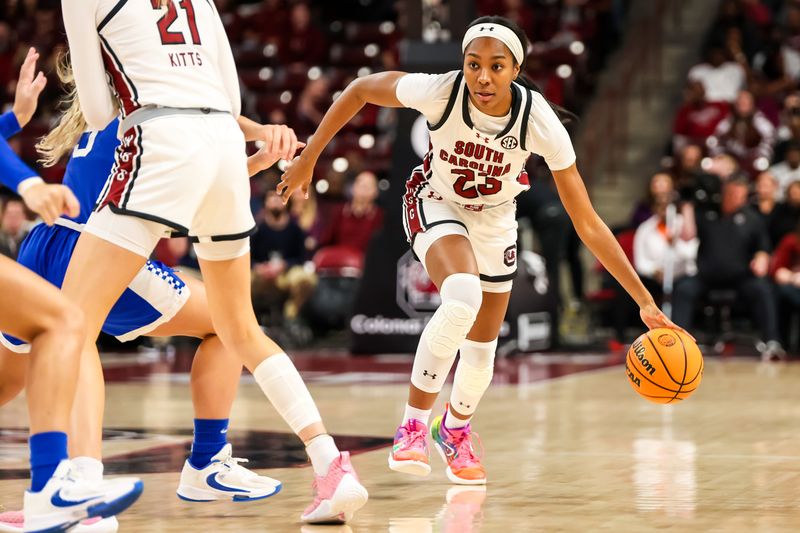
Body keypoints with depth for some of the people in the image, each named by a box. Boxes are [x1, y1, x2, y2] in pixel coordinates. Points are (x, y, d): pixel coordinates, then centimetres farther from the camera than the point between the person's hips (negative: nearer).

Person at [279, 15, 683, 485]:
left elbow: (588, 224, -27)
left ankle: (456, 429, 43)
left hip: (495, 218, 2)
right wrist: (307, 159, -10)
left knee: (483, 347, 10)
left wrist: (645, 301, -29)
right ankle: (413, 425, -18)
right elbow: (360, 90, -14)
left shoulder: (540, 121, -32)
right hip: (436, 204, -2)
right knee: (463, 295, -32)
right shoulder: (440, 92, -34)